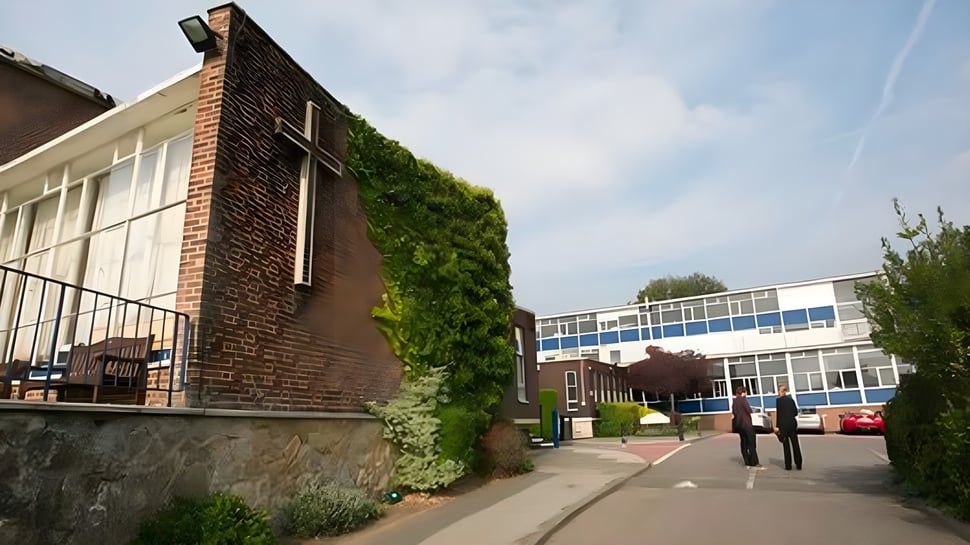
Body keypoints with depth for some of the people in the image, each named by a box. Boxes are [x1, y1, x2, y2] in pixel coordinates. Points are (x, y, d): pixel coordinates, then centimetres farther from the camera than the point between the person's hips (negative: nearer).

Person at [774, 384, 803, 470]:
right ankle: (798, 465, 9)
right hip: (793, 423, 5)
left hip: (784, 424, -5)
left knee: (786, 445, 1)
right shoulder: (791, 400, 9)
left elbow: (778, 413, -12)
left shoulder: (779, 400, -8)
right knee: (795, 444, 8)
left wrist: (777, 426, -9)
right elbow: (796, 412, 10)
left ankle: (788, 465, 3)